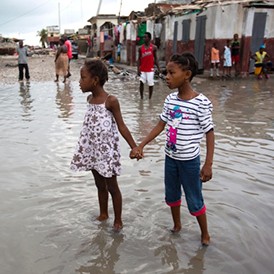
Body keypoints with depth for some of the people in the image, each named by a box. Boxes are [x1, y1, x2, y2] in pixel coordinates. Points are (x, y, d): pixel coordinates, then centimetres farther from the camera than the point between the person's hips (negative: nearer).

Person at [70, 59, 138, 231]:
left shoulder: (111, 101, -18)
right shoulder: (90, 99, 3)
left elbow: (121, 127, -14)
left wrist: (134, 147, -15)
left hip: (107, 150, -6)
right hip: (92, 149, 7)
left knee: (112, 187, 7)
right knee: (100, 184, 21)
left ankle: (118, 221, 25)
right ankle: (103, 214, 40)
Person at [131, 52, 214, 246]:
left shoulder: (201, 103, -19)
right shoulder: (170, 100, -2)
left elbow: (210, 134, -13)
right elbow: (160, 125, 6)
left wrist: (208, 164, -17)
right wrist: (141, 146, 1)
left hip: (190, 160, -6)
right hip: (170, 157, 6)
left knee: (195, 200, 9)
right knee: (172, 195, 21)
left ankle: (205, 234, 32)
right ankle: (177, 226, 46)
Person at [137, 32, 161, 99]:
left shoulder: (154, 47, -1)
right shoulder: (141, 48, 3)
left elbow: (155, 58, 4)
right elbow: (139, 59, 5)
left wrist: (158, 68, -1)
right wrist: (138, 69, -3)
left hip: (150, 69, -1)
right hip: (142, 69, 2)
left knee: (151, 84, 1)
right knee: (141, 82, -4)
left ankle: (150, 98, 16)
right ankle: (141, 97, 7)